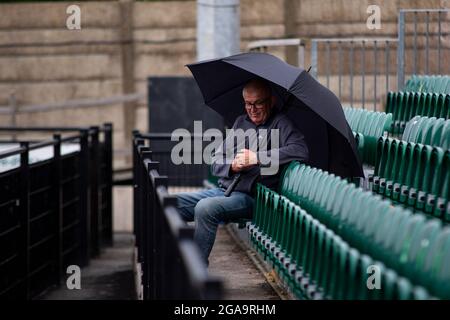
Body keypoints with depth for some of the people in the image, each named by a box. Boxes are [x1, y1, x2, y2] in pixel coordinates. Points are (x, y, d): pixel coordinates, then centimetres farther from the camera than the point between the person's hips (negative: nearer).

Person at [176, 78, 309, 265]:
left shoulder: (280, 123, -3)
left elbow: (301, 151, -24)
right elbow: (216, 162, 15)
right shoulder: (241, 122, 18)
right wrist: (232, 165, -11)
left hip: (250, 197, -7)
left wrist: (257, 157, -23)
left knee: (205, 208, -33)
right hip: (223, 190, 7)